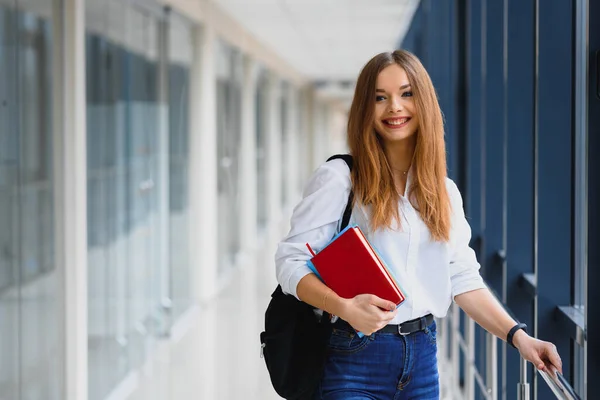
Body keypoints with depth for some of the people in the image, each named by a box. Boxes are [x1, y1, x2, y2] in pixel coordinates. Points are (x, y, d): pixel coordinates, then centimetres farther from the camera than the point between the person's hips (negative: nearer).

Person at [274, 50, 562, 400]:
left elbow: (463, 278, 9)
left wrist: (517, 335, -3)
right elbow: (292, 262, -11)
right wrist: (345, 308, -27)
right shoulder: (339, 178, -6)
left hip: (423, 355, 5)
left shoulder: (445, 192, 11)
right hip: (355, 355, -5)